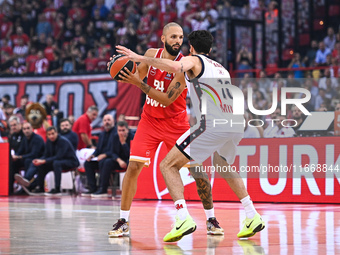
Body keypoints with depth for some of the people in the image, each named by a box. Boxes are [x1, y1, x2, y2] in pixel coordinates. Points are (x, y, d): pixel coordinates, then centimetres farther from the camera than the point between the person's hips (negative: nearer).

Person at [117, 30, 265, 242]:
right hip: (237, 124, 7)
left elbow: (174, 67, -15)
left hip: (213, 124, -7)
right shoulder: (221, 68, 30)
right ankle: (253, 217, 27)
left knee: (168, 166, 0)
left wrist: (140, 58, -11)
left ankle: (184, 219, -17)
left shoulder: (194, 61, 9)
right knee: (224, 166, 36)